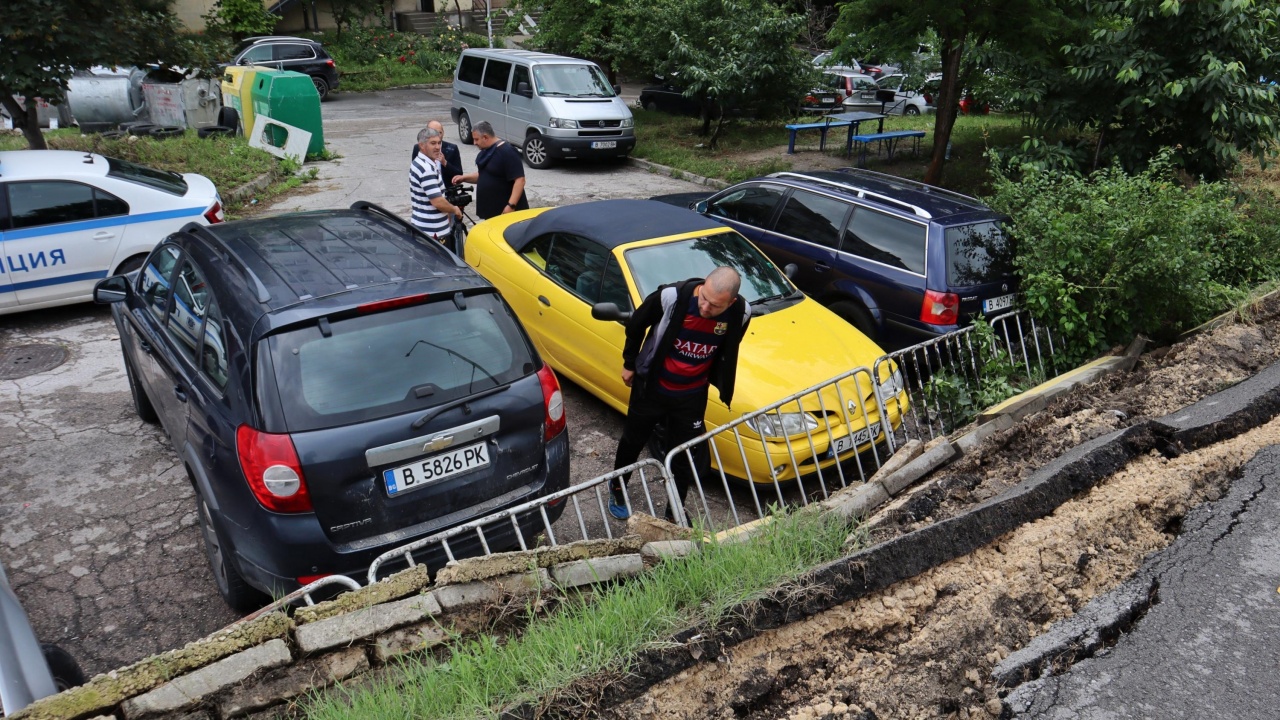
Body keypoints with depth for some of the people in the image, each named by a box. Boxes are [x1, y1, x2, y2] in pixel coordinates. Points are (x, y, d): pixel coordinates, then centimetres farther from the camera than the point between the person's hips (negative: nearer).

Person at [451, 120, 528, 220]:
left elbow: (519, 180, -23)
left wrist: (511, 205, -29)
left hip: (506, 210, -10)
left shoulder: (507, 153, -18)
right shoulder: (486, 151, 12)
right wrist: (464, 178, 9)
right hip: (490, 210, 10)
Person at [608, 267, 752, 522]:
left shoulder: (741, 313, -21)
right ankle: (617, 487, 48)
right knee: (633, 441, 20)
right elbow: (636, 324, -9)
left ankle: (675, 512, 34)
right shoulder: (671, 296, -29)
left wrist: (717, 380, 10)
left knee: (685, 456, 13)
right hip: (651, 386, -1)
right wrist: (629, 363, 1)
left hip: (692, 396, 1)